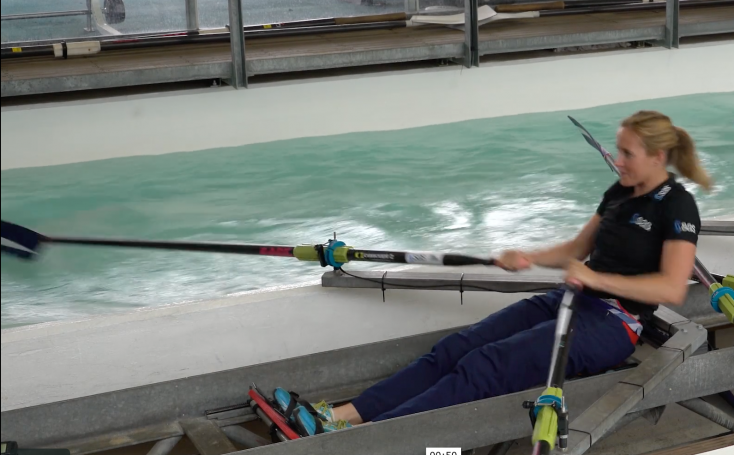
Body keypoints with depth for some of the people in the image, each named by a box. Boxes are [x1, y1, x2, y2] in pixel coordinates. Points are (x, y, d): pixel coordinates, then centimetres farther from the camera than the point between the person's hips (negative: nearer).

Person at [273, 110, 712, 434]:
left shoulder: (677, 205, -10)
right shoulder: (621, 192, 15)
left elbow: (673, 289, -21)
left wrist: (599, 278, -23)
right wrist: (530, 257, 6)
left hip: (610, 324, -8)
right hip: (567, 302, 8)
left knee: (484, 368, -26)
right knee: (455, 348, -12)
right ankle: (343, 415, -24)